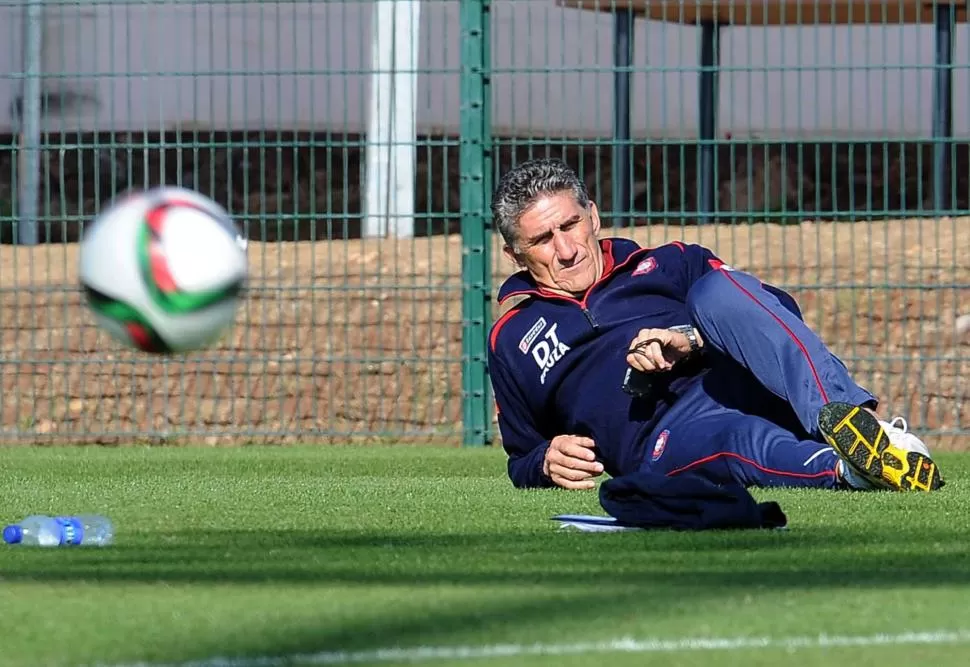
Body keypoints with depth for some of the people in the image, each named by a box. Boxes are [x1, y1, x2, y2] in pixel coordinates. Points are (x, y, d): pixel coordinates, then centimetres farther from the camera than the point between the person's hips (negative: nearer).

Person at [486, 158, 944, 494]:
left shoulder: (664, 264, 27)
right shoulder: (512, 342, 29)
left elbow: (781, 309, 14)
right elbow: (523, 461, 35)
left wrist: (694, 340, -5)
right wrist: (548, 462, 9)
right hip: (665, 437, -1)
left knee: (715, 291, -31)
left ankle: (858, 420, -51)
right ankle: (847, 469, -68)